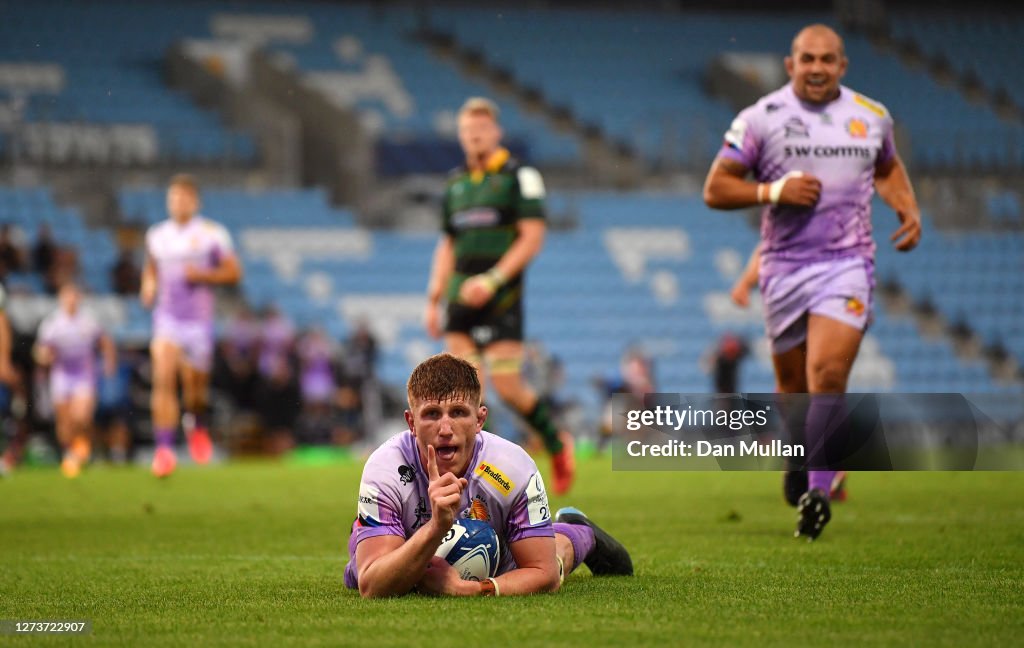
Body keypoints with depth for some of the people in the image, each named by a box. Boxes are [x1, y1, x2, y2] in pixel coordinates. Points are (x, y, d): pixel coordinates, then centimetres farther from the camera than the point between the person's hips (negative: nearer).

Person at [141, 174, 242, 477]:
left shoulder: (212, 234, -2)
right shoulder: (156, 236, 9)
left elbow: (234, 272, 0)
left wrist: (203, 275, -16)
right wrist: (148, 285, 3)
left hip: (198, 321, -2)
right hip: (166, 318, 2)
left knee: (195, 388, 6)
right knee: (163, 379, -18)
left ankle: (196, 425, 42)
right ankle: (164, 449, -21)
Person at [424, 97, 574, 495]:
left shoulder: (520, 176, -2)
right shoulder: (456, 183, 16)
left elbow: (533, 237, -9)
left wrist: (492, 280, -18)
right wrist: (434, 299, 15)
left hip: (499, 298, -5)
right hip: (460, 301, 5)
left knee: (507, 387, -8)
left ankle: (557, 444, 17)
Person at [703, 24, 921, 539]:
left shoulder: (871, 116, 8)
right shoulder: (761, 118, -1)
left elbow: (888, 168, 29)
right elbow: (715, 189, -1)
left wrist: (908, 208, 10)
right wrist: (774, 191, -15)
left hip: (847, 263, 0)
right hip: (785, 265, 0)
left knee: (828, 374, -18)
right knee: (793, 387, 9)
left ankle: (818, 489, -15)